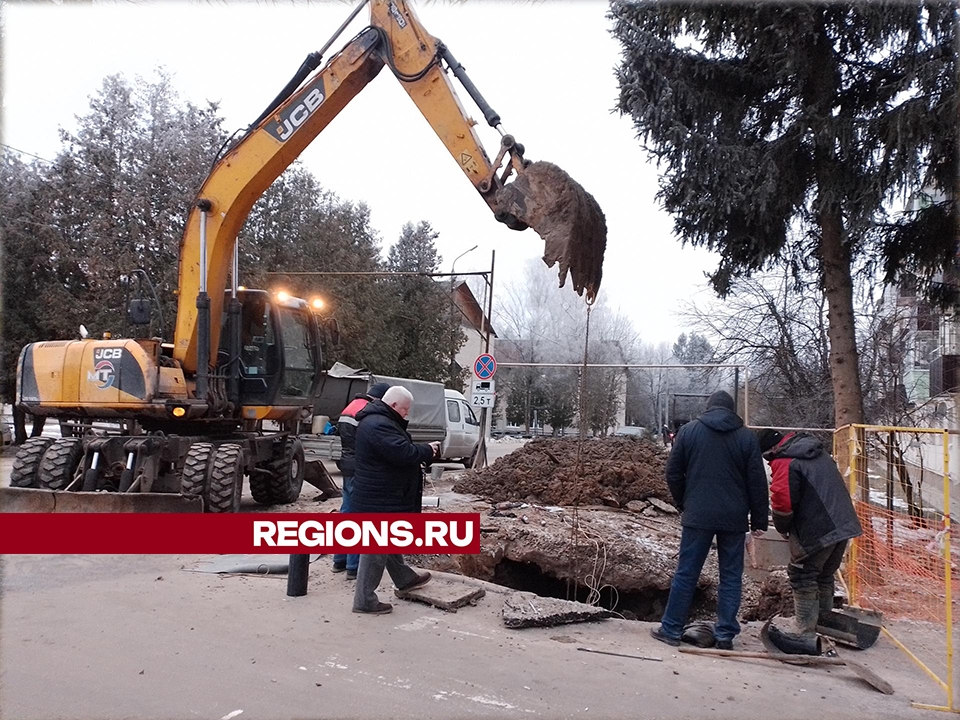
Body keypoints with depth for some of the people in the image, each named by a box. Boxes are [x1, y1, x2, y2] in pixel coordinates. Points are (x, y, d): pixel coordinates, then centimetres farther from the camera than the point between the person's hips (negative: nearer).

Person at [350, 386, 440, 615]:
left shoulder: (379, 421, 13)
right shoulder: (379, 425, -25)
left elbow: (401, 448, 17)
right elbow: (404, 453, -30)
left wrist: (425, 451, 2)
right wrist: (428, 450, -13)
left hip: (385, 499, 11)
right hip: (379, 502, -11)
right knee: (376, 549, -1)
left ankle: (405, 578, 43)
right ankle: (364, 601, 9)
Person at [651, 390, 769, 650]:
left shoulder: (688, 431, 2)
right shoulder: (747, 437, 2)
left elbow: (673, 474, 3)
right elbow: (757, 482, 1)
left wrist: (683, 504, 16)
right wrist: (759, 520, 6)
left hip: (697, 516, 0)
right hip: (734, 519, 1)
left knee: (686, 573, 5)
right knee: (731, 577, 10)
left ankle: (671, 630, 11)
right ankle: (725, 635, 13)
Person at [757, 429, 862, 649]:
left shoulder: (785, 463, -13)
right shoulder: (818, 453, 16)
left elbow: (783, 501, -19)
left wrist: (783, 528, 0)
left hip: (816, 532, -9)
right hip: (844, 525, 9)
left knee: (803, 580, 2)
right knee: (824, 576, 22)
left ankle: (804, 635, 4)